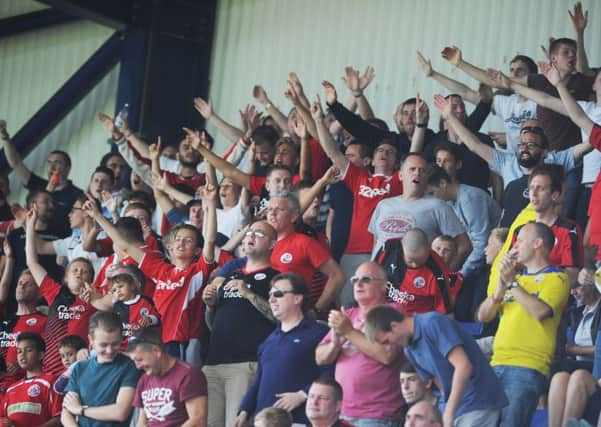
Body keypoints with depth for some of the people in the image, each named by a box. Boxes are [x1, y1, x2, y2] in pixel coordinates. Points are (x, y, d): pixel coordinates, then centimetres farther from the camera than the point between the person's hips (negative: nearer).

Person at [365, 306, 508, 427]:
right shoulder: (410, 349, 11)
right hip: (451, 406, 9)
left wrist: (449, 413, -20)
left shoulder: (433, 323, -15)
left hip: (478, 403, -9)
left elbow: (464, 366, -22)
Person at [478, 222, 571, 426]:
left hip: (527, 367, -7)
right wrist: (501, 287, 1)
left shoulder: (556, 278, 3)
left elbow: (540, 312, -14)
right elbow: (483, 316, 17)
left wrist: (511, 283, -8)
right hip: (497, 364, 7)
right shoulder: (516, 277, 24)